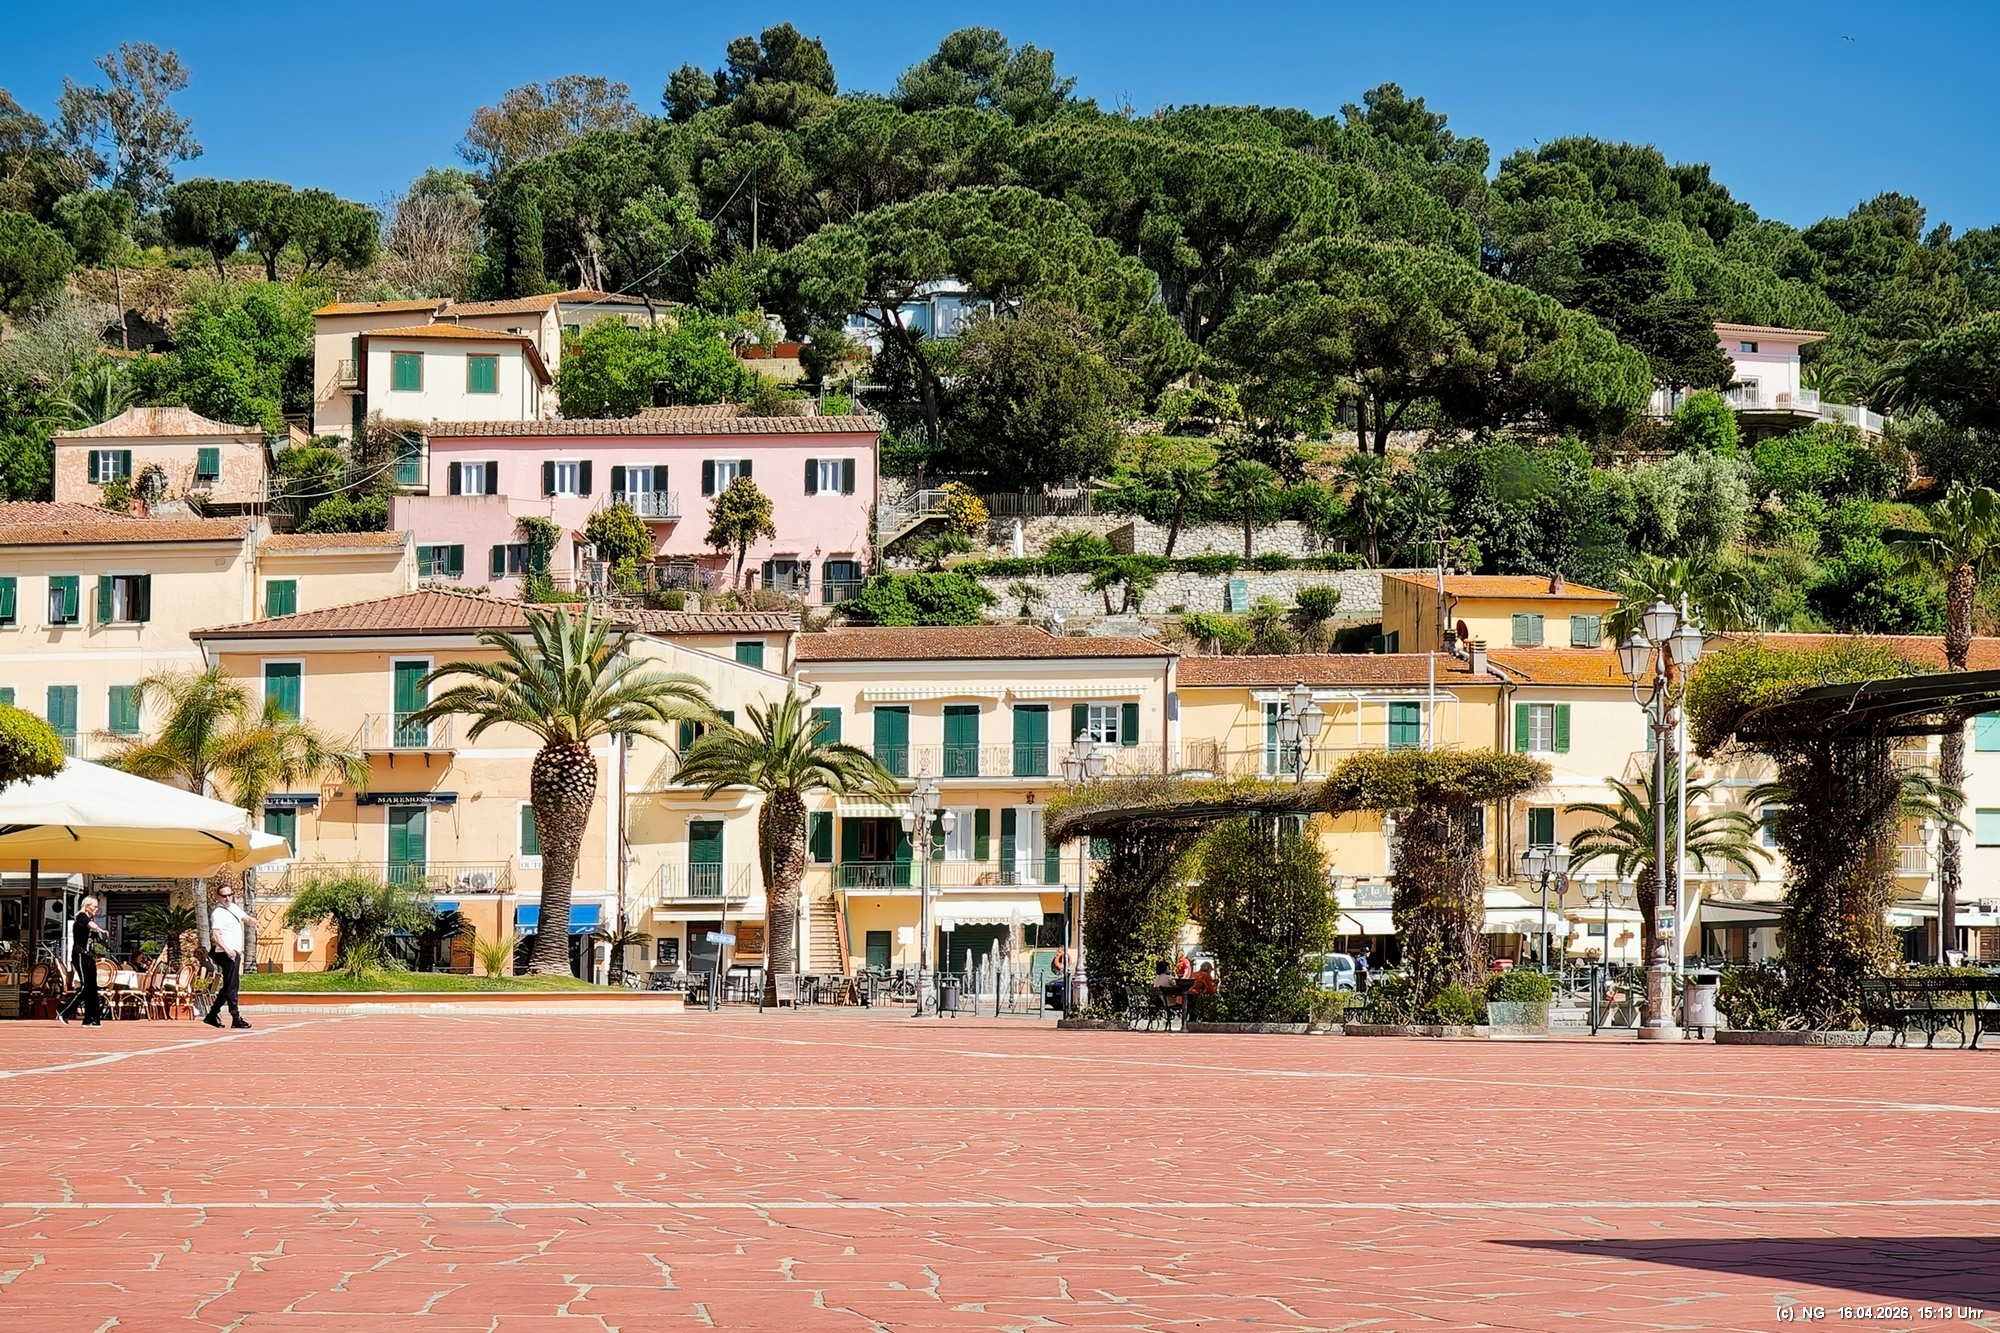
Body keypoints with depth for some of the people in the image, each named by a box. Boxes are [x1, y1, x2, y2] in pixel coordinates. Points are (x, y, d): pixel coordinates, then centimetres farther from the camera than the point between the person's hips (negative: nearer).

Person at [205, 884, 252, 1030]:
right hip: (226, 954, -9)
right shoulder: (218, 913, -13)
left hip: (235, 953, 9)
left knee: (228, 987, 14)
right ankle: (236, 1018, -11)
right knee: (231, 986, -10)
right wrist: (227, 950, -34)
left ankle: (212, 1015, 21)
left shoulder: (234, 907, 14)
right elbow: (214, 936, -22)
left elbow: (245, 918, 29)